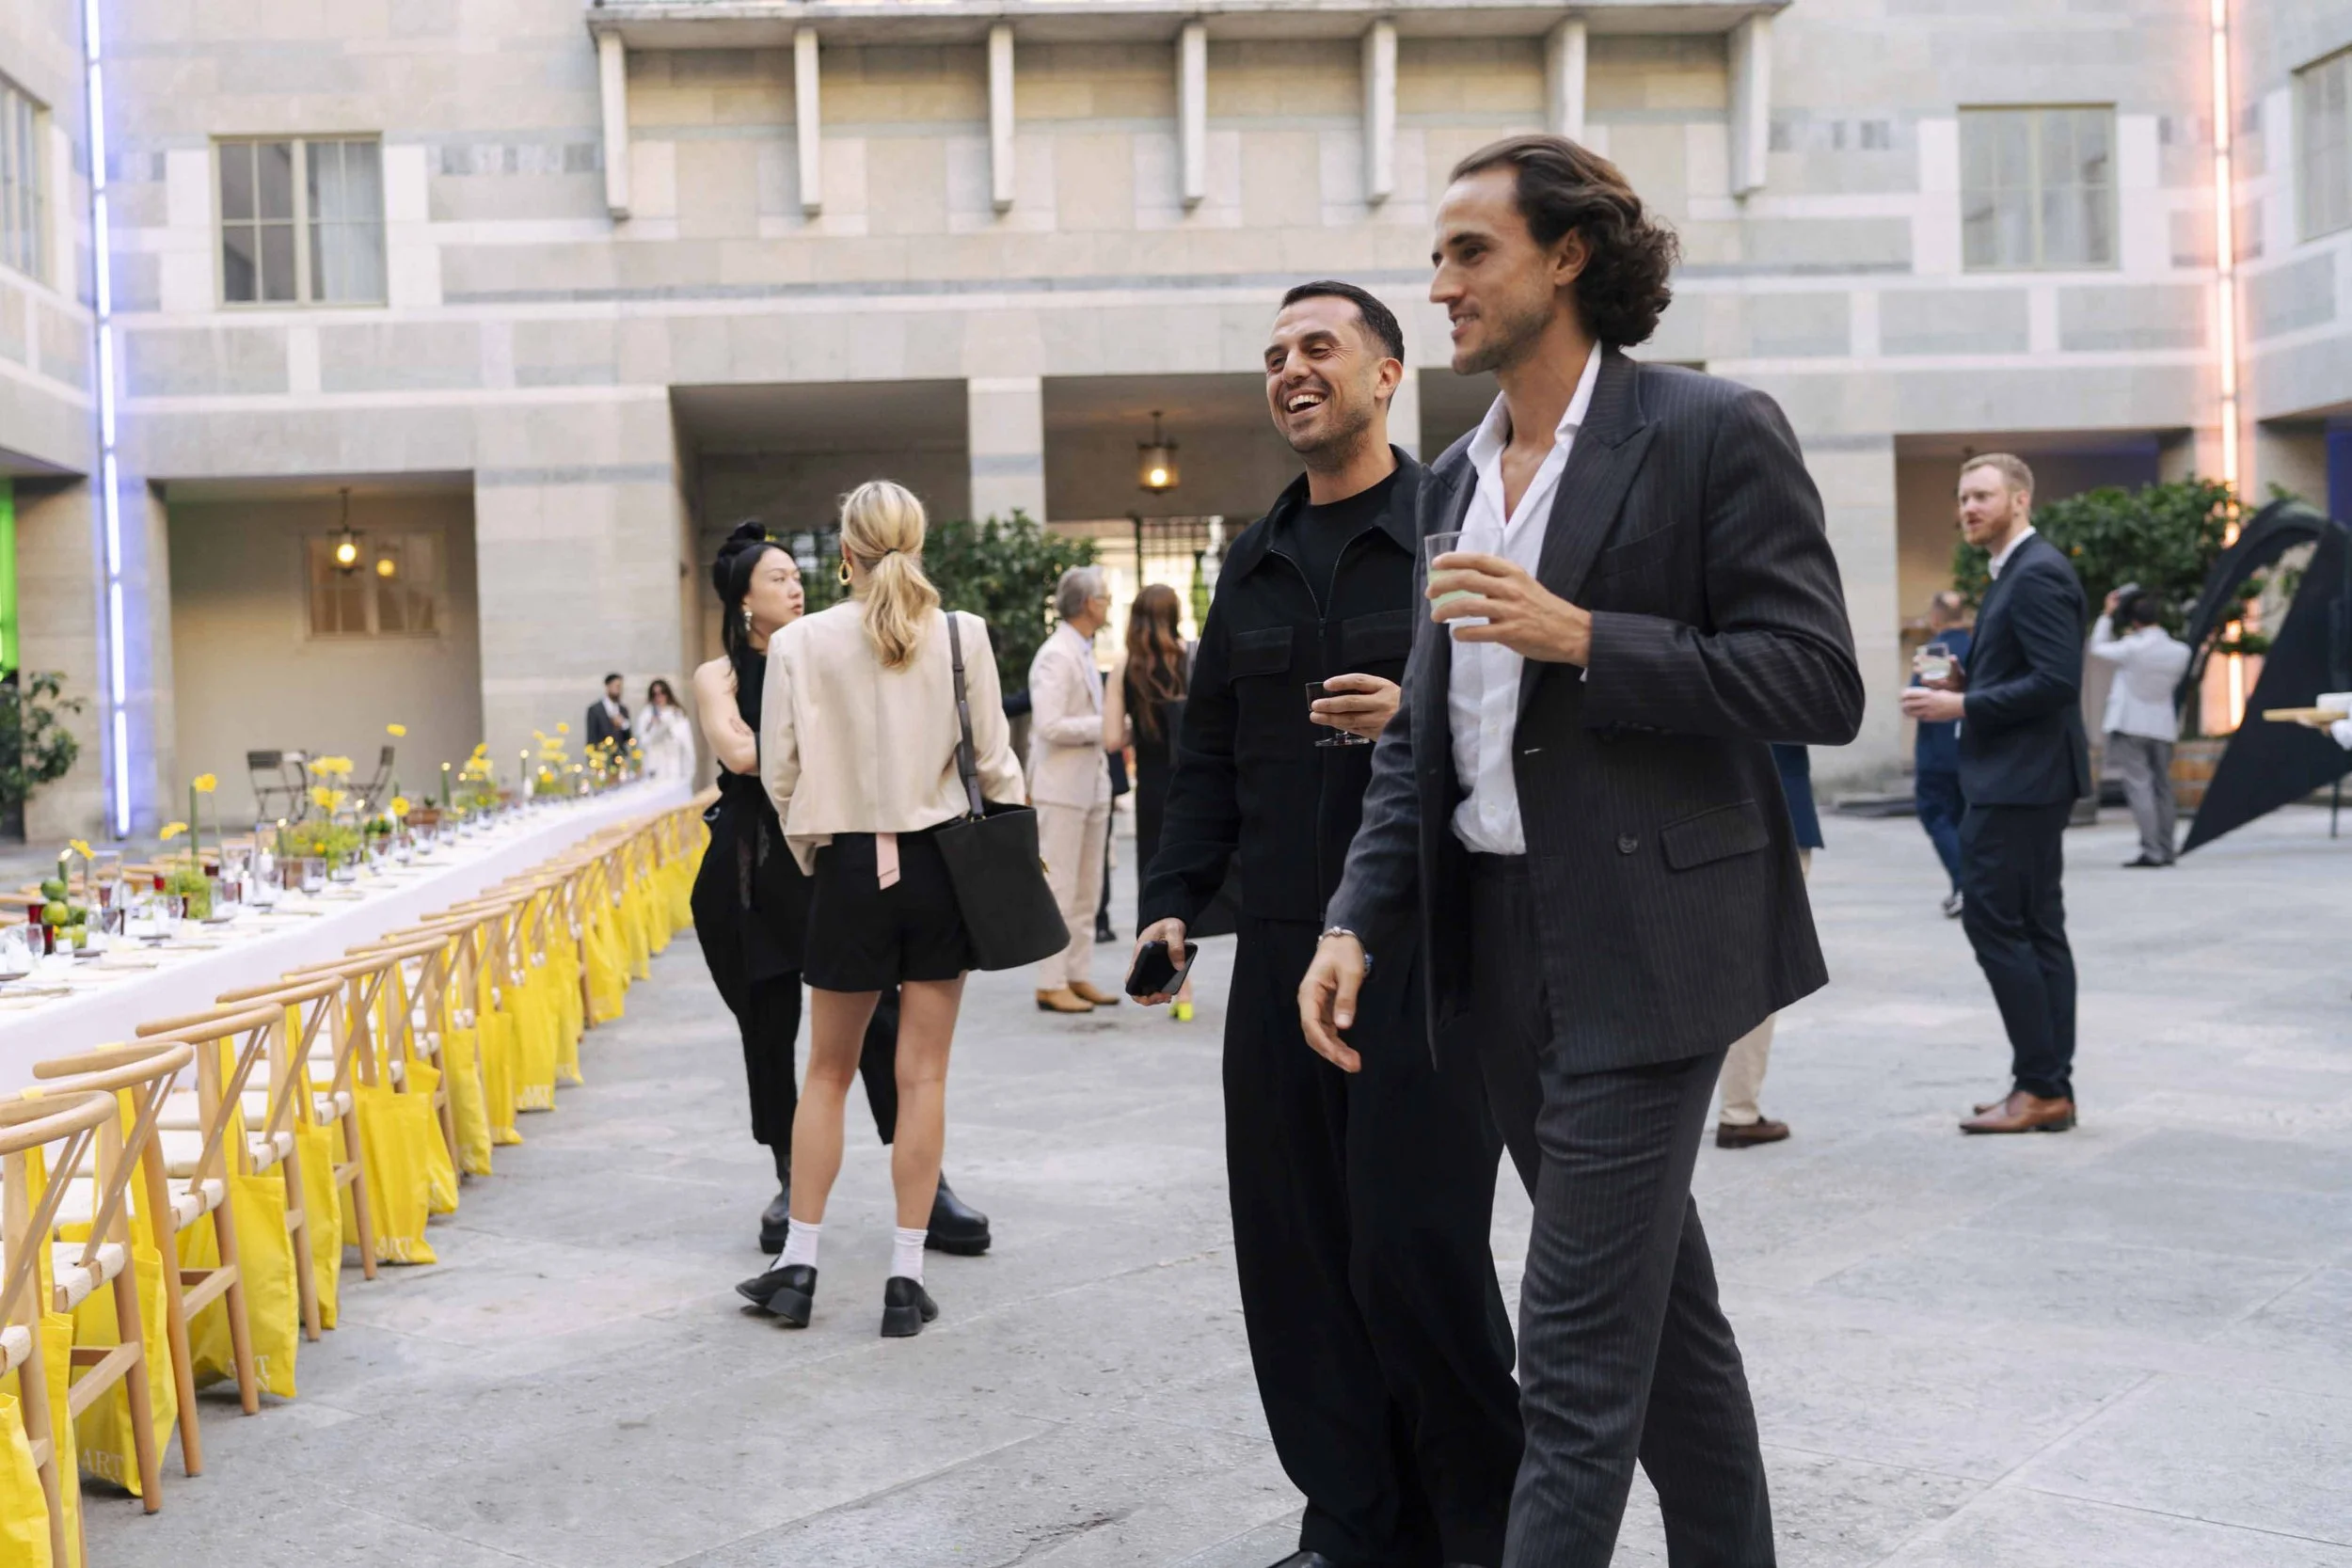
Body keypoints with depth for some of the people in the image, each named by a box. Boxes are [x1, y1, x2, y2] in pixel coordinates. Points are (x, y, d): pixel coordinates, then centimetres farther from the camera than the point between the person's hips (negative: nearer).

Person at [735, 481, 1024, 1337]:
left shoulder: (800, 642, -5)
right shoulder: (962, 636, -5)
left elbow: (780, 773, -2)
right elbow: (994, 762, -3)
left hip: (849, 869, 0)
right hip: (940, 860, 0)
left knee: (828, 1072, 14)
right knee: (923, 1075, 6)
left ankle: (797, 1266, 18)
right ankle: (905, 1280, 9)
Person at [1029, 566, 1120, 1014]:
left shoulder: (1085, 653, 15)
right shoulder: (1055, 656, -15)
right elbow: (1049, 725, -22)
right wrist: (1106, 725, -16)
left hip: (1092, 783, 9)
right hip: (1062, 787, -9)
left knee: (1087, 890, 12)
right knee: (1058, 889, -4)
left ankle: (1079, 976, 19)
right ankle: (1051, 985, 1)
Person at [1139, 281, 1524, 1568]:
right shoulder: (1254, 562, 17)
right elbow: (1209, 751, 20)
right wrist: (1174, 900, 10)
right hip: (1282, 954, 6)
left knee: (1415, 1245, -6)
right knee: (1294, 1249, 7)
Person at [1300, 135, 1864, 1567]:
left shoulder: (1713, 433, -7)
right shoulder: (1457, 478, 14)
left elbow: (1820, 684, -12)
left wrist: (1582, 638, -19)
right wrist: (1360, 923, 3)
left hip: (1641, 944, -7)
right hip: (1497, 943, 7)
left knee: (1577, 1354, -5)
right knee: (1658, 1306, 18)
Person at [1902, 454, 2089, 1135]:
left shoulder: (2038, 574, -14)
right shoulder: (2017, 573, 18)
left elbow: (2056, 681, -22)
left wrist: (1961, 706, -19)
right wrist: (1967, 683, 8)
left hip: (2020, 780, -11)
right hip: (2020, 780, 11)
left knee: (1994, 922, -9)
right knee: (2037, 928, 10)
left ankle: (2040, 1085, -4)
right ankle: (2050, 1087, 14)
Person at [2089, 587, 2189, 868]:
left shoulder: (2133, 647, -17)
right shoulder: (2180, 651, 0)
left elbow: (2098, 649, -1)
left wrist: (2107, 615, 8)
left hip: (2130, 726, -5)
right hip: (2163, 726, 6)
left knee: (2139, 787, -7)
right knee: (2161, 788, 13)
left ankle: (2152, 852, -13)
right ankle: (2166, 849, 16)